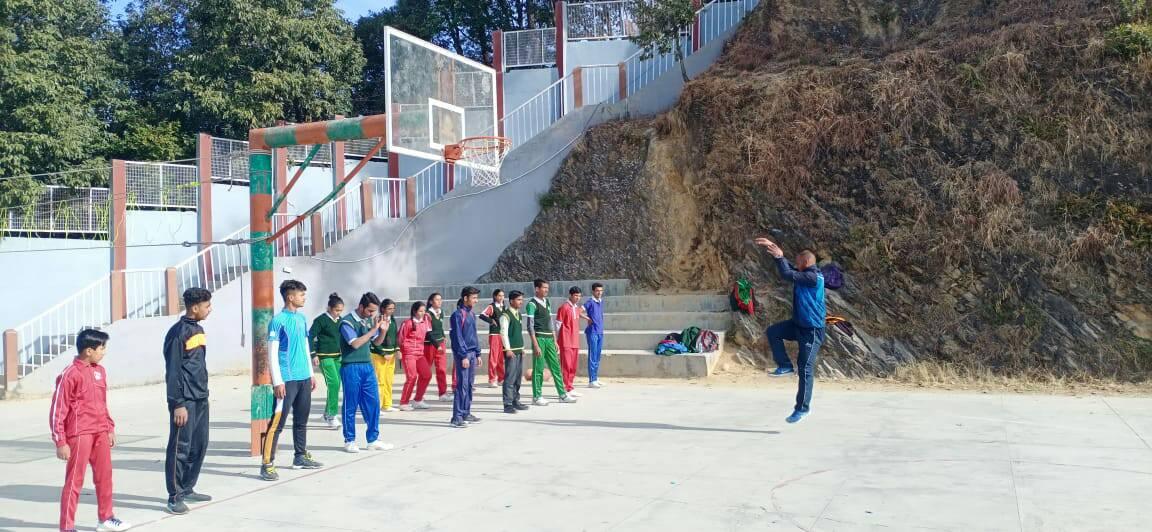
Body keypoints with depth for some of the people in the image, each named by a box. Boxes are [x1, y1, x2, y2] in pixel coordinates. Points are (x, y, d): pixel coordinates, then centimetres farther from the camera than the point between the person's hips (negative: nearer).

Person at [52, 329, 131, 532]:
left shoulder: (100, 371, 10)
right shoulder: (70, 375, -13)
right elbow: (57, 411, -11)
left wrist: (110, 428, 19)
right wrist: (60, 442, -12)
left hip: (100, 432, 7)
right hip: (79, 434, -7)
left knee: (105, 475, 14)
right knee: (75, 480, -1)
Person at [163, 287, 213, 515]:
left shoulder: (198, 329, 13)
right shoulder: (178, 333, -13)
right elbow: (173, 371, -15)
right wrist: (178, 404, -16)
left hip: (201, 398, 8)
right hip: (185, 401, -8)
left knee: (199, 444, 11)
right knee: (180, 447, -3)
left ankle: (187, 489, 22)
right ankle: (175, 497, 4)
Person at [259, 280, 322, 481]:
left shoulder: (302, 318, 12)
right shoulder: (278, 320, -11)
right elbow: (272, 353, -13)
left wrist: (311, 374, 18)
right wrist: (277, 381, -16)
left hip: (304, 378, 8)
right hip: (287, 380, -8)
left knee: (301, 420, 15)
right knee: (277, 422, -7)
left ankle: (300, 457, 27)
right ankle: (267, 464, -3)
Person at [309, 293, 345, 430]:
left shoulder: (340, 321, 11)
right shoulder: (321, 320, -8)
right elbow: (311, 337, -9)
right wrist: (314, 355, -14)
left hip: (338, 357, 7)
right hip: (325, 357, -7)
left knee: (336, 385, 7)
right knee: (333, 383, -15)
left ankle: (327, 414, 21)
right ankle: (333, 415, -10)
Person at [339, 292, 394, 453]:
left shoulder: (369, 320, 10)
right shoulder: (347, 322, -10)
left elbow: (377, 342, 17)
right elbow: (355, 343, -20)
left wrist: (382, 330, -2)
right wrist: (373, 330, -17)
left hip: (367, 366, 6)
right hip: (351, 367, -6)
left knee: (373, 403, 5)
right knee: (351, 405, 3)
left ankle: (373, 440, 14)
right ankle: (349, 441, 15)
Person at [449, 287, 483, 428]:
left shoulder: (471, 314, 14)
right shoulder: (458, 314, -11)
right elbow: (457, 337, -14)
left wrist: (478, 354, 16)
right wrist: (463, 356, -17)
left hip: (472, 353, 8)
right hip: (463, 354, -8)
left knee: (469, 385, 11)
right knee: (462, 385, -9)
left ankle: (466, 414, 19)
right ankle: (457, 418, -7)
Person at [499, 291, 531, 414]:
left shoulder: (518, 314, 16)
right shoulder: (505, 315, -10)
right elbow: (503, 333, -14)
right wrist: (508, 349, -17)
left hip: (519, 350, 9)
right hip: (511, 350, -9)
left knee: (518, 377, 12)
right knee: (510, 378, -9)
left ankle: (515, 401, 21)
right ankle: (508, 404, -6)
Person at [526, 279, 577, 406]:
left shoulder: (546, 302, 14)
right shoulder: (532, 304, -9)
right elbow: (530, 326, -13)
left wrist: (555, 340, 16)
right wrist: (535, 344, -18)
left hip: (549, 339, 7)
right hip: (539, 338, -7)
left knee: (555, 367, 8)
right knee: (538, 368, -2)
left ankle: (562, 394, 13)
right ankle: (536, 397, 7)